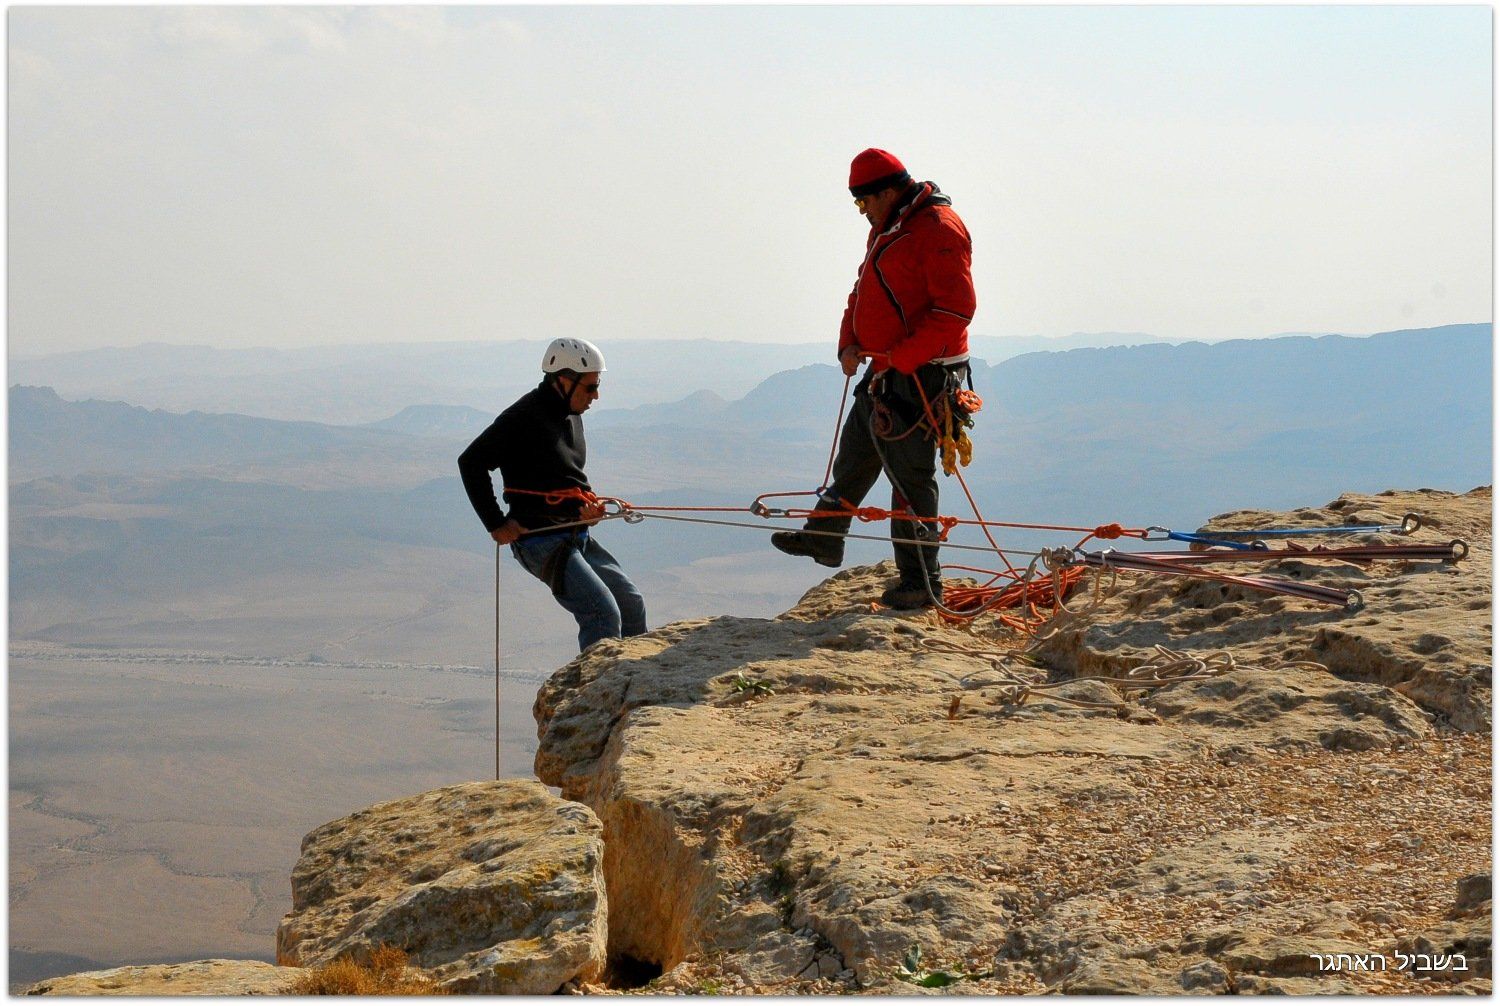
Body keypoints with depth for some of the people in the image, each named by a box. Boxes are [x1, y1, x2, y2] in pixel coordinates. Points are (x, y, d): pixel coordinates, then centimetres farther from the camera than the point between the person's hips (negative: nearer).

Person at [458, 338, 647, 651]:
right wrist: (496, 523, -15)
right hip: (541, 540, -9)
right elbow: (470, 462, -15)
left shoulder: (571, 415, 13)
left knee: (631, 603, 14)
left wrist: (587, 505, 4)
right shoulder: (523, 417, -15)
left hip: (577, 538, 9)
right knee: (603, 613, -19)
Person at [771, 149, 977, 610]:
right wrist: (850, 343, 7)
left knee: (910, 475, -5)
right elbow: (863, 291, 24)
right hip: (884, 370, 9)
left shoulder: (938, 230, -17)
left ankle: (922, 582, 2)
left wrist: (903, 357, -23)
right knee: (854, 455, 20)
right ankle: (824, 538, 36)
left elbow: (956, 309, -23)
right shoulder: (886, 229, 15)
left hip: (920, 376, -9)